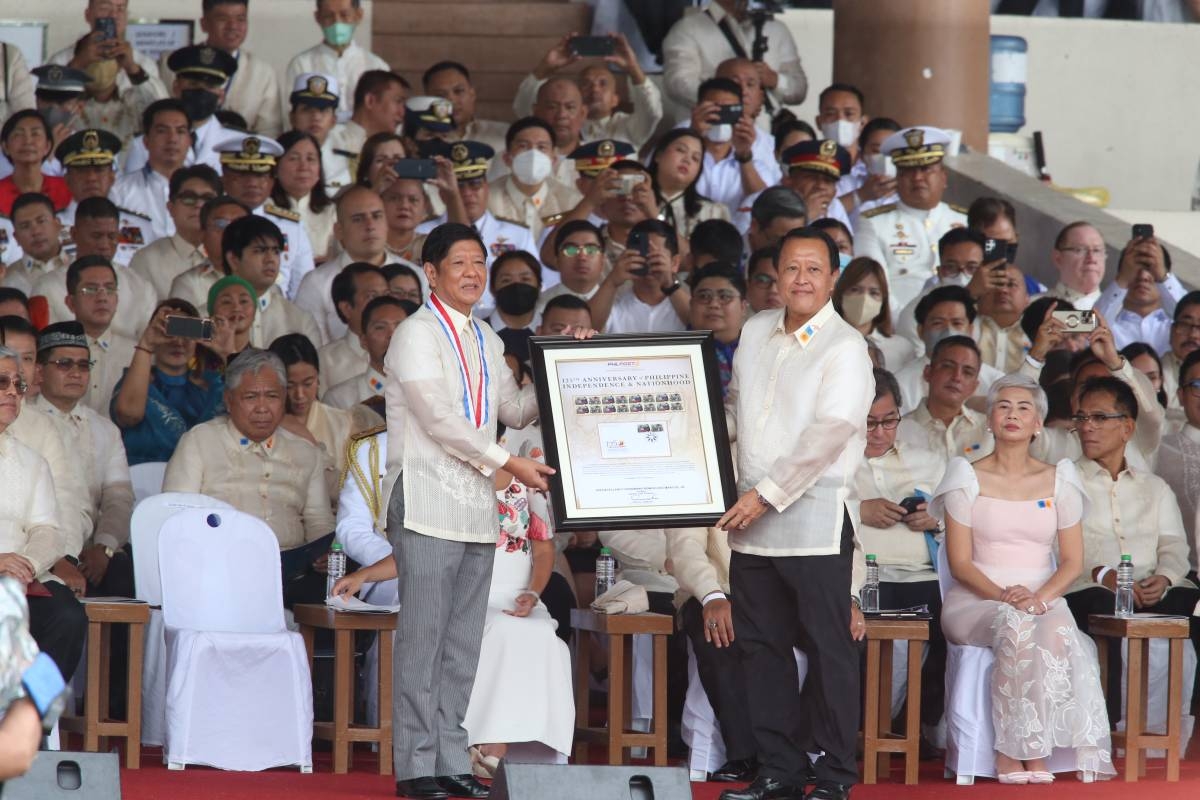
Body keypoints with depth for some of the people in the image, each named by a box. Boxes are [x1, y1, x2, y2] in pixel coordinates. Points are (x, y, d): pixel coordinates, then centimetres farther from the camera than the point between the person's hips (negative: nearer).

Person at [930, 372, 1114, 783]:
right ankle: (1010, 756, -34)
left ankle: (1033, 751, -33)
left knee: (1057, 632, -35)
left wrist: (1040, 597, -13)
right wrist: (1003, 596, -17)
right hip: (976, 600, -2)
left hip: (1043, 599, 2)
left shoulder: (1058, 480, 12)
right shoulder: (968, 479, 7)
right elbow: (960, 562, 0)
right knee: (1015, 627, -37)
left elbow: (1072, 561, 7)